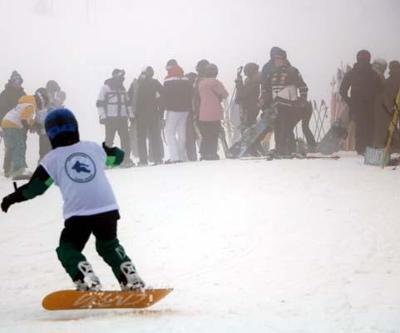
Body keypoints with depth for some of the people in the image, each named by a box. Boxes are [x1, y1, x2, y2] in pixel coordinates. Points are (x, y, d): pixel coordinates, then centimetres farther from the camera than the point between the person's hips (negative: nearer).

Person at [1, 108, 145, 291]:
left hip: (78, 214, -3)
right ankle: (130, 277, 10)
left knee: (68, 250, 13)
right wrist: (108, 149, 51)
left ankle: (87, 280, -11)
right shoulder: (93, 148, 13)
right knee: (109, 245, 26)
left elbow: (35, 187, 7)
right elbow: (117, 157, 28)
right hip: (108, 208, 3)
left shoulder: (52, 158, 6)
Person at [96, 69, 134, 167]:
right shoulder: (105, 88, 0)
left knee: (126, 138, 0)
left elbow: (127, 103, 25)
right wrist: (102, 116, -11)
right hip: (110, 118, -5)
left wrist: (131, 115, 15)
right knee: (109, 139, -7)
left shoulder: (122, 88, 17)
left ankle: (126, 159, 6)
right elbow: (100, 103, -3)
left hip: (122, 118, 5)